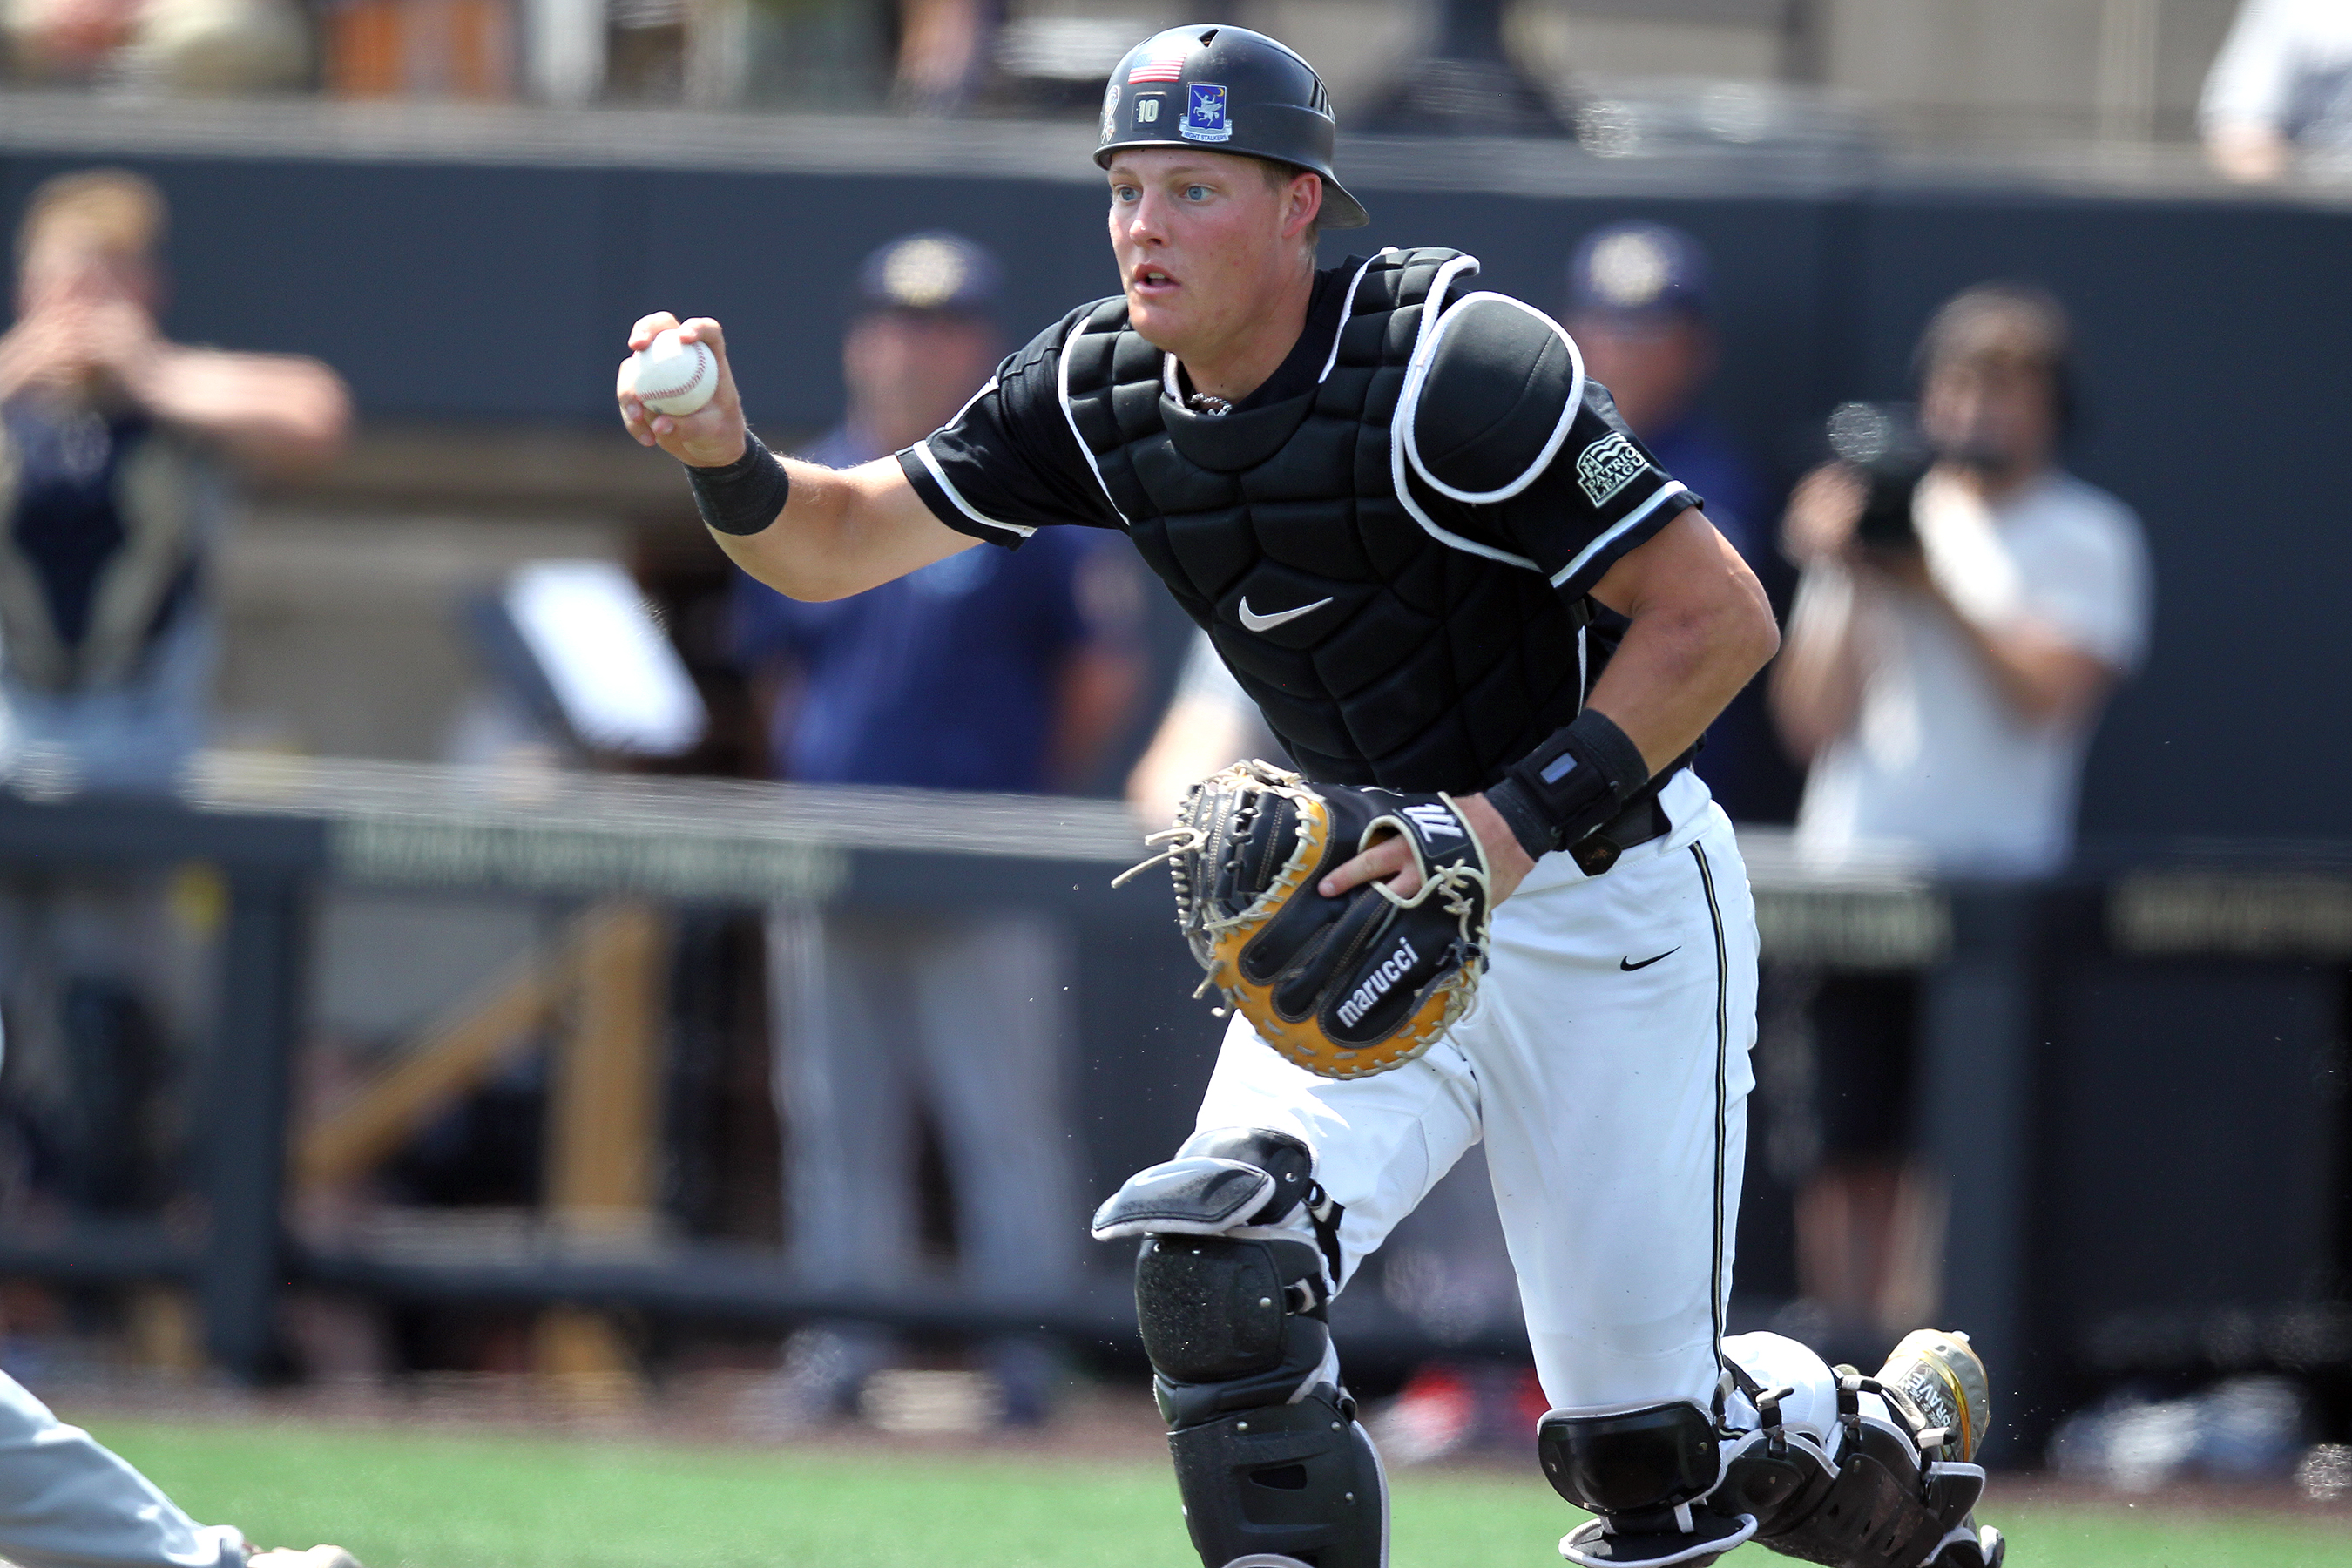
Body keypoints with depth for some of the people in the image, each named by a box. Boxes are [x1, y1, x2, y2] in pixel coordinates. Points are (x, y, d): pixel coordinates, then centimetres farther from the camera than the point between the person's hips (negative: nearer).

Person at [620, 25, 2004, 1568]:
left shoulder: (1450, 370, -24)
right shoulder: (1103, 395, -4)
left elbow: (1721, 617, -24)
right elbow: (842, 541, -2)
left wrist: (1520, 822, -30)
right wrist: (728, 461, -24)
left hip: (1600, 901, -6)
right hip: (1367, 890, 6)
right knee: (1221, 1259, -20)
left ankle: (1907, 1436, 33)